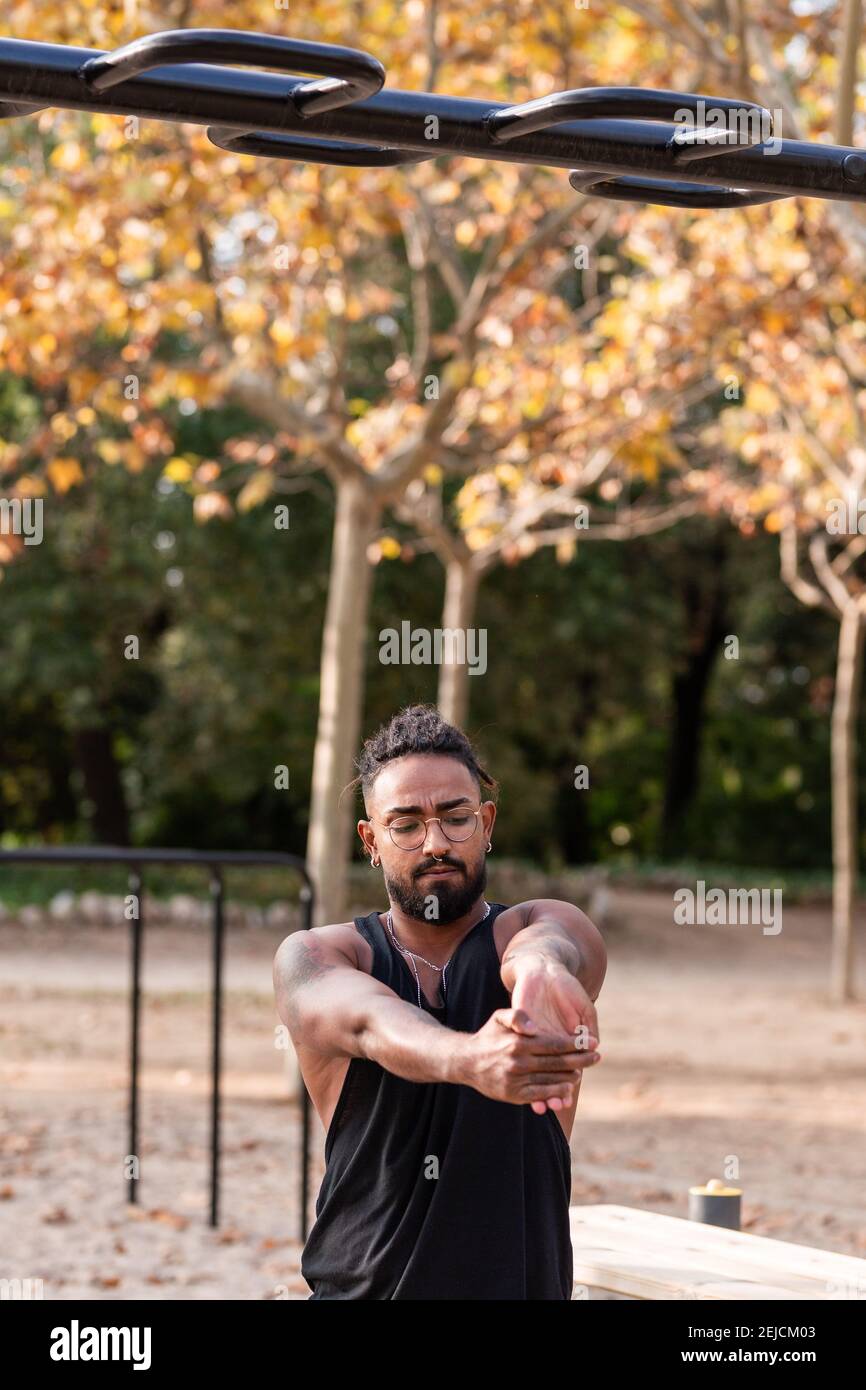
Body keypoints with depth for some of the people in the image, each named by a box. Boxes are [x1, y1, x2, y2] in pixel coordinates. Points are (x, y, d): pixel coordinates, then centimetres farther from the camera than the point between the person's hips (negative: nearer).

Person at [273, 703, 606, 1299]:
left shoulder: (528, 931, 0)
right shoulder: (314, 958, 0)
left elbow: (548, 941, -25)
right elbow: (371, 1021, -22)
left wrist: (541, 968, -48)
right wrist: (468, 1059, -43)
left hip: (519, 1283, 0)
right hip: (361, 1285, 0)